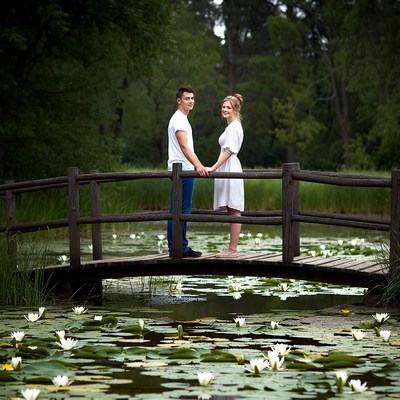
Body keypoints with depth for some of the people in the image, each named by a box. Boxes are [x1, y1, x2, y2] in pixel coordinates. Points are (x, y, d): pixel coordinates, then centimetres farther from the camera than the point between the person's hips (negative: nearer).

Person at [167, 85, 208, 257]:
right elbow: (184, 146, -24)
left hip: (179, 171, 11)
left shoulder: (182, 119, 21)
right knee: (182, 210, -10)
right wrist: (198, 165, -34)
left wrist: (198, 165, 29)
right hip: (182, 170, -11)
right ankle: (181, 248, -10)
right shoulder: (179, 120, -13)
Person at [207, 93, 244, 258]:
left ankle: (233, 249, -10)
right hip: (227, 169, 11)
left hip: (230, 169, -11)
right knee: (231, 211, 9)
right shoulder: (231, 126, 21)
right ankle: (231, 248, 10)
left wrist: (214, 168, -22)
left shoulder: (234, 127, -10)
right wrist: (216, 168, 24)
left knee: (234, 210, -9)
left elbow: (229, 151, -18)